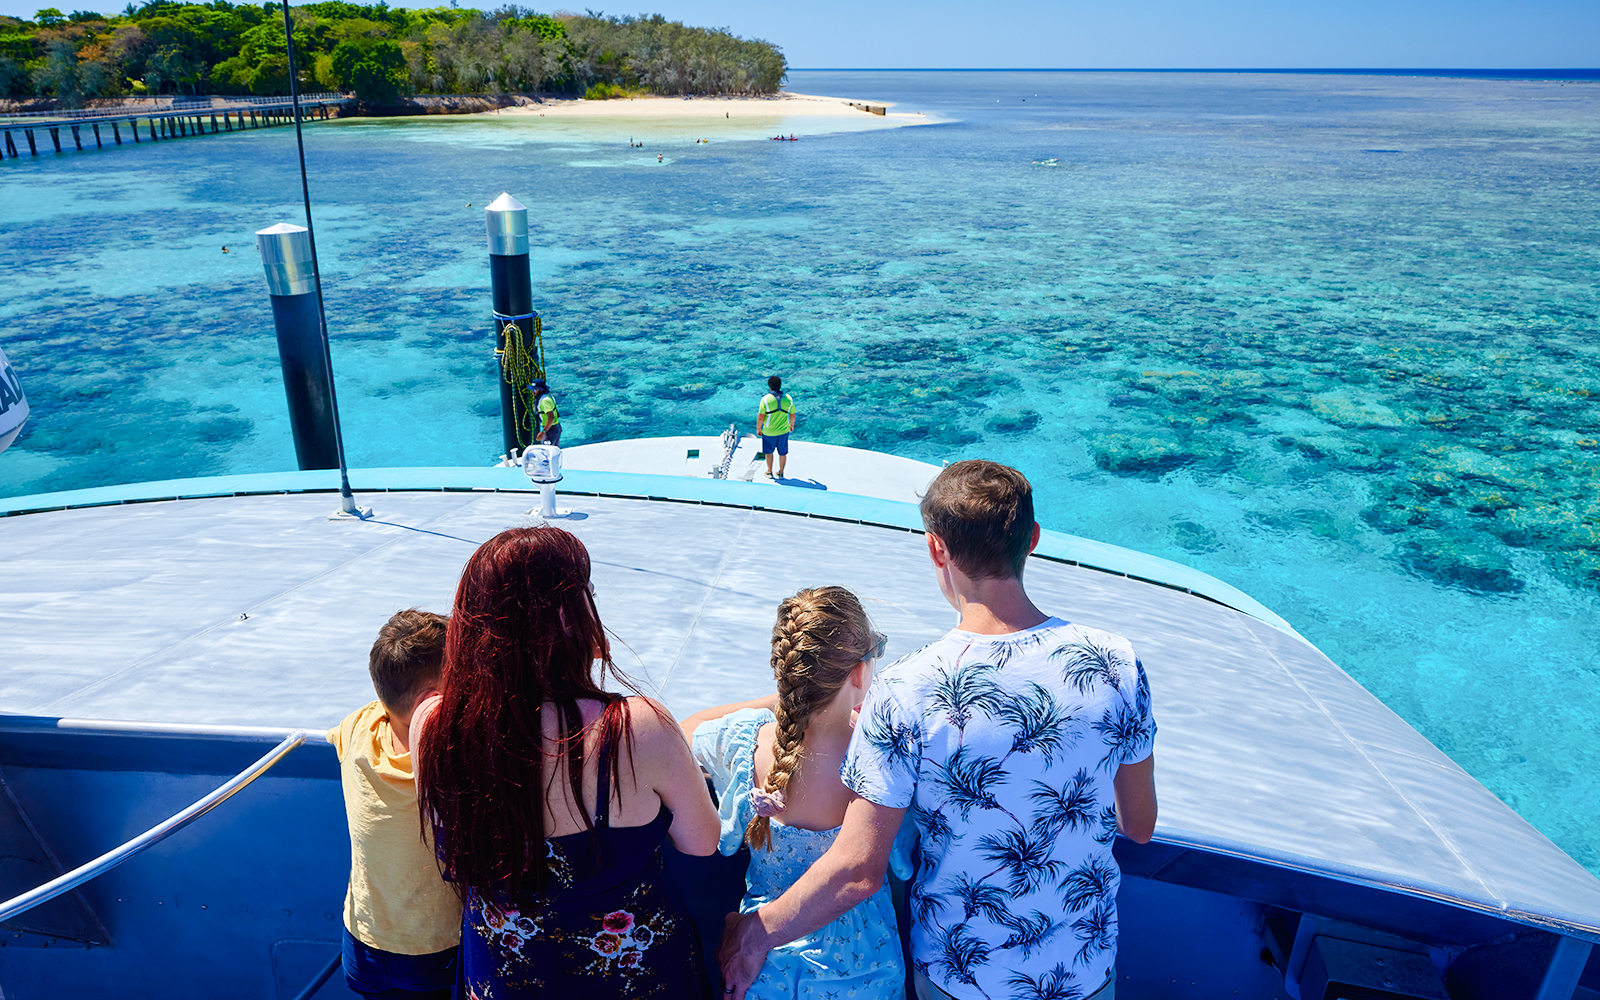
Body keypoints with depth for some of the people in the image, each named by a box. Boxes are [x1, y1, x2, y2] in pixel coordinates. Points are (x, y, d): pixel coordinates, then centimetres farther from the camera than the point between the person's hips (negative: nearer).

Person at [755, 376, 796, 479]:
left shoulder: (765, 399, -17)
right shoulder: (788, 398, -7)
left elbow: (760, 417, -16)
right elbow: (792, 415, 3)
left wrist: (758, 429, 0)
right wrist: (791, 425, 22)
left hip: (769, 432, -2)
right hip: (783, 431, 2)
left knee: (768, 452, 19)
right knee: (782, 453, 17)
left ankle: (769, 472, 30)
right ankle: (781, 473, 27)